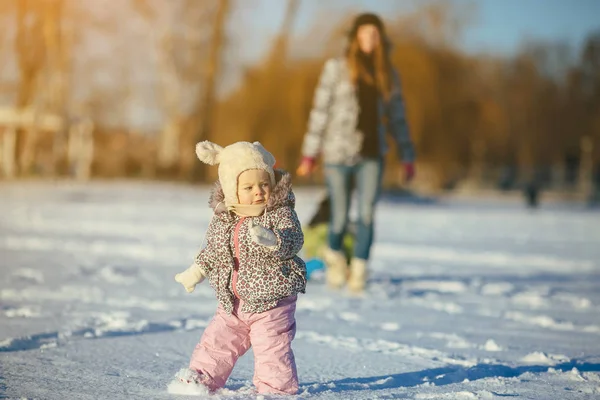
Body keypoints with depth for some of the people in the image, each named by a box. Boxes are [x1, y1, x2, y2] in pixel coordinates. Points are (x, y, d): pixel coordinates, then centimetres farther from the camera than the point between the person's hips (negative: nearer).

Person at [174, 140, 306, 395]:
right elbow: (213, 250, 18)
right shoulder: (222, 219, 2)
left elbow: (294, 241, -28)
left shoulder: (280, 213, -13)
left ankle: (277, 390, 11)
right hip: (232, 304, 5)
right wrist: (197, 271, 10)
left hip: (272, 300, -5)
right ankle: (201, 379, 27)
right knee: (216, 343, 13)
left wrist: (271, 240, -46)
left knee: (272, 349, -3)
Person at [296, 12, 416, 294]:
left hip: (372, 154, 2)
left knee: (367, 214, -12)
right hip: (338, 153, -2)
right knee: (340, 218, 3)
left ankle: (359, 271, -7)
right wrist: (310, 154, -4)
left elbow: (397, 117, 13)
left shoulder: (388, 74, 9)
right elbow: (320, 110, -1)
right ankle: (334, 254, 33)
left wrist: (407, 157, 10)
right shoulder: (336, 67, 0)